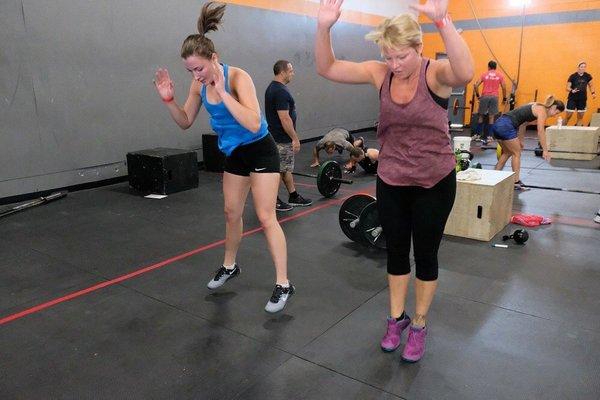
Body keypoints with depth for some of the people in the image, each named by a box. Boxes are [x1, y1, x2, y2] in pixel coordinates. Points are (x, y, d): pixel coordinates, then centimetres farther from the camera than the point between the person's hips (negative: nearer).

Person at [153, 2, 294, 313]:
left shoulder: (238, 77, -25)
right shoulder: (199, 84, -6)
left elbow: (253, 124, -37)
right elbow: (185, 122, 5)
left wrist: (223, 92, -38)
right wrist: (169, 100, -13)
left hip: (260, 151, -6)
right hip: (233, 153, 7)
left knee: (265, 216, -8)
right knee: (232, 213, 16)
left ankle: (283, 285, 1)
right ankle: (229, 266, 37)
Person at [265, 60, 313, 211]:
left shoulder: (272, 88, 12)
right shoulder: (281, 91, -21)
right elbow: (284, 118, -25)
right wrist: (295, 138, -18)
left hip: (276, 136, 10)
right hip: (282, 140, -10)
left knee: (286, 168, 15)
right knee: (278, 170, 0)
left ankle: (293, 197, 24)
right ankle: (273, 202, 10)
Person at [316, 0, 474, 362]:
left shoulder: (436, 73, -16)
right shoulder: (380, 73, -5)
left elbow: (466, 73, -40)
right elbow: (327, 69, -10)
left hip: (434, 183, -3)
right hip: (391, 182, 4)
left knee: (425, 256, 11)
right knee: (396, 253, 16)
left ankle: (419, 325, 32)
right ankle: (396, 318, 36)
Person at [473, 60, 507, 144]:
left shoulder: (484, 75, 6)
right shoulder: (500, 76, 8)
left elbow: (475, 85, -3)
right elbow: (504, 88, 3)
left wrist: (477, 95, 8)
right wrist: (504, 98, 12)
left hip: (484, 96, 0)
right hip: (494, 97, 1)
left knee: (481, 116, 11)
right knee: (491, 117, 3)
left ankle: (478, 134, 11)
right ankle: (487, 137, 1)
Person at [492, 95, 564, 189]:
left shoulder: (535, 107, 25)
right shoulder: (542, 111, 0)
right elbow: (540, 132, -5)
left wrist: (520, 141, 38)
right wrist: (545, 150, -2)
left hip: (497, 124, 9)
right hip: (506, 126, -9)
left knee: (507, 153, 23)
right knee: (516, 153, 6)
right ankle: (516, 182, 10)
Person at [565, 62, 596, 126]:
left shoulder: (587, 76, 3)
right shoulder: (573, 76, -8)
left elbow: (591, 85, 18)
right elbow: (567, 88, -7)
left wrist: (593, 93, 2)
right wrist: (572, 90, -28)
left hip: (582, 99, 4)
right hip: (572, 99, -4)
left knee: (580, 117, 7)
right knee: (568, 115, -7)